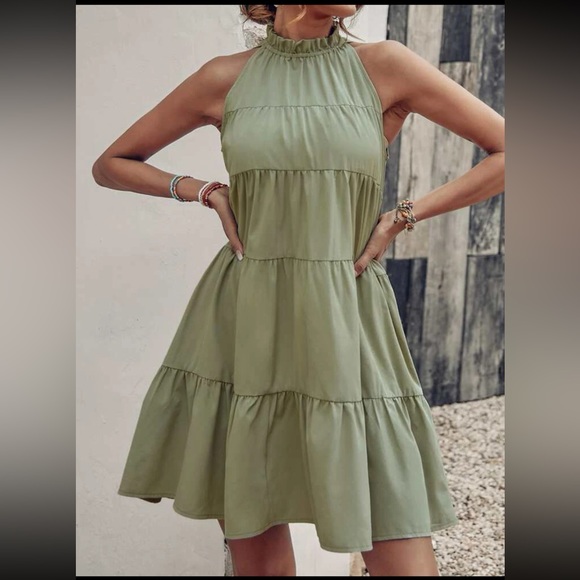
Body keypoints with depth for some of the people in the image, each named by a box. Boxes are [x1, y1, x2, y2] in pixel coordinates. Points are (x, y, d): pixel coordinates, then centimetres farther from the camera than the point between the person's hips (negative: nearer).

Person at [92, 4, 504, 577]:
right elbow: (111, 164, 17)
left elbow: (509, 152, 4)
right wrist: (205, 190, 2)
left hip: (347, 334, -1)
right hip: (241, 331, 1)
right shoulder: (226, 78, 6)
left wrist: (403, 216, -1)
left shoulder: (384, 66, 3)